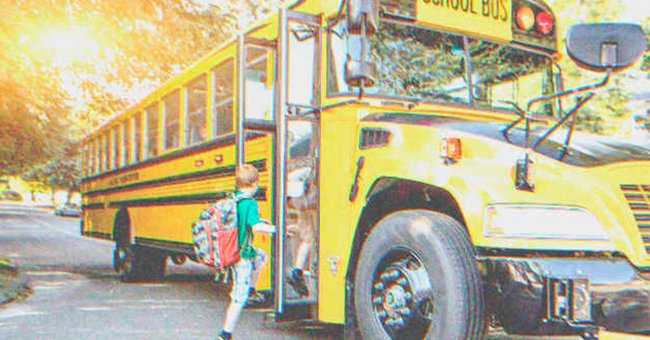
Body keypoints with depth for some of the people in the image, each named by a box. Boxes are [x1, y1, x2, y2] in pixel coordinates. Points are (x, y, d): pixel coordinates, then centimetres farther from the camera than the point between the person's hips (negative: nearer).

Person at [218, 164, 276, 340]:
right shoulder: (251, 204, -21)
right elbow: (256, 226, -35)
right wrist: (274, 229, -20)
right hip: (242, 254, -8)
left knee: (261, 257, 32)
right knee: (240, 297, 1)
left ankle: (250, 289, 33)